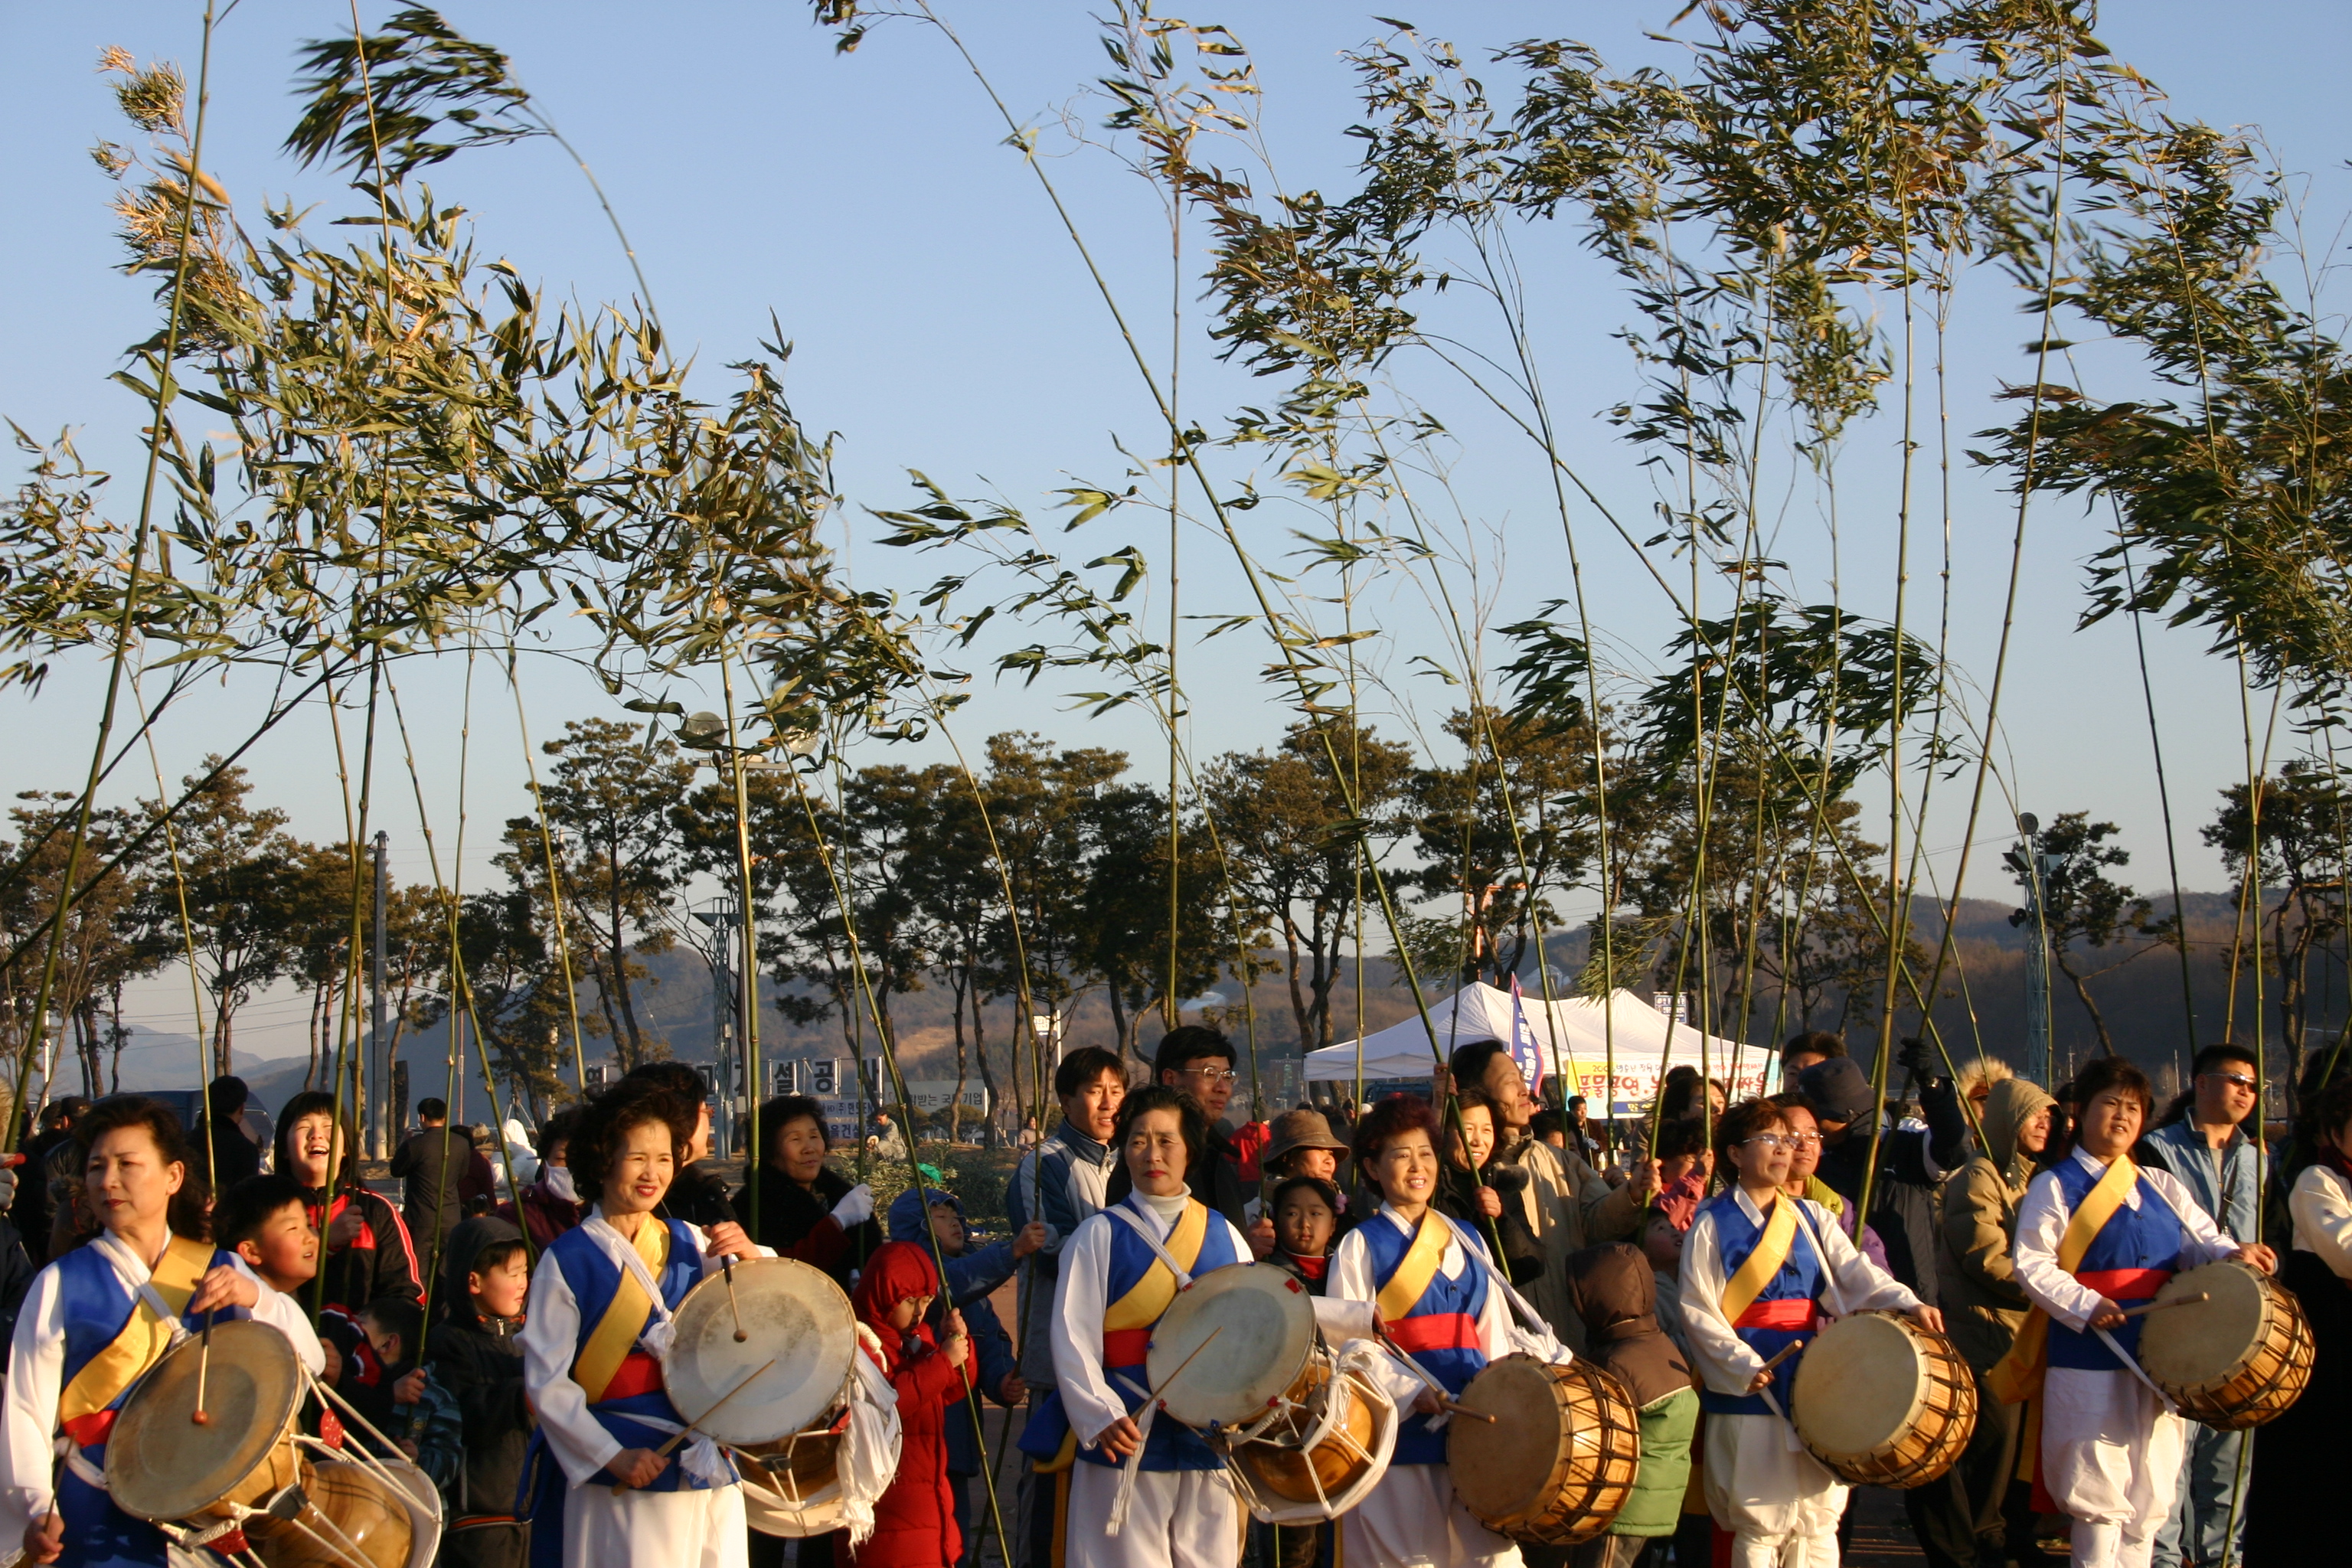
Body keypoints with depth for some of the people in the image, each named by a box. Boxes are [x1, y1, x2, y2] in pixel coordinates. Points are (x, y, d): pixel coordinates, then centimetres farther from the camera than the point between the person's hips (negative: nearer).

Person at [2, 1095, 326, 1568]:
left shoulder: (220, 1270, 5)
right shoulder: (61, 1285, -3)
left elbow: (310, 1361, -1)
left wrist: (255, 1298, -18)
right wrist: (38, 1510, -22)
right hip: (103, 1526, -2)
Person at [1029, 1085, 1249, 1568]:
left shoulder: (1223, 1236, 11)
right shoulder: (1101, 1235, 1)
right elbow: (1073, 1337, -5)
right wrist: (1101, 1418, -18)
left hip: (1209, 1438, 3)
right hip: (1124, 1439, -3)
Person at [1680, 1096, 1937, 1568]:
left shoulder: (1811, 1218, 13)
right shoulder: (1713, 1226, -2)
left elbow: (1855, 1271, -1)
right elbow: (1697, 1310, -7)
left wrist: (1907, 1303, -19)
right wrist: (1744, 1365, -18)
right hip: (1751, 1389, -5)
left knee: (1820, 1518, 6)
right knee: (1760, 1524, -2)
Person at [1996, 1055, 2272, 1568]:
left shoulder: (2162, 1188, 17)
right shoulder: (2055, 1187, 1)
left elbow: (2200, 1239, 6)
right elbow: (2031, 1263, -6)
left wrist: (2232, 1255, -17)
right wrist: (2086, 1305, -19)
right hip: (2089, 1358, -5)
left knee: (2150, 1499, 8)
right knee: (2101, 1497, -7)